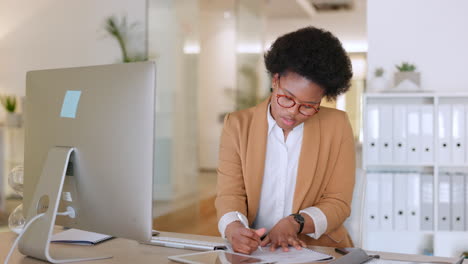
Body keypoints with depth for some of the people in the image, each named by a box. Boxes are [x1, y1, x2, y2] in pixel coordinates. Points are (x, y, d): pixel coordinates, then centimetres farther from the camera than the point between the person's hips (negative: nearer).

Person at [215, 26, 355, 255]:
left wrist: (294, 223, -18)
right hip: (251, 251, 1)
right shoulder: (238, 125, 2)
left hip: (320, 251, -1)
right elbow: (229, 195, -3)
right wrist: (234, 229, -25)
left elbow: (338, 203, 0)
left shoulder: (337, 126, 0)